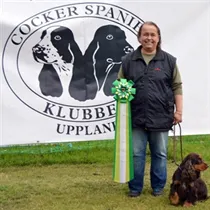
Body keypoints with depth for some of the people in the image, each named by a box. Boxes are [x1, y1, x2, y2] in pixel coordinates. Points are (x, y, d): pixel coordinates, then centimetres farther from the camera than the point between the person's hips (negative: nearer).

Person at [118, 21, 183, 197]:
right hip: (136, 117, 1)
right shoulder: (128, 60, 5)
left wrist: (178, 111, -2)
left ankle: (158, 187, 23)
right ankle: (135, 187, 19)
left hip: (161, 117, 0)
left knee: (160, 154, 9)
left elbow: (177, 87, 3)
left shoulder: (169, 60, 3)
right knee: (136, 154, 7)